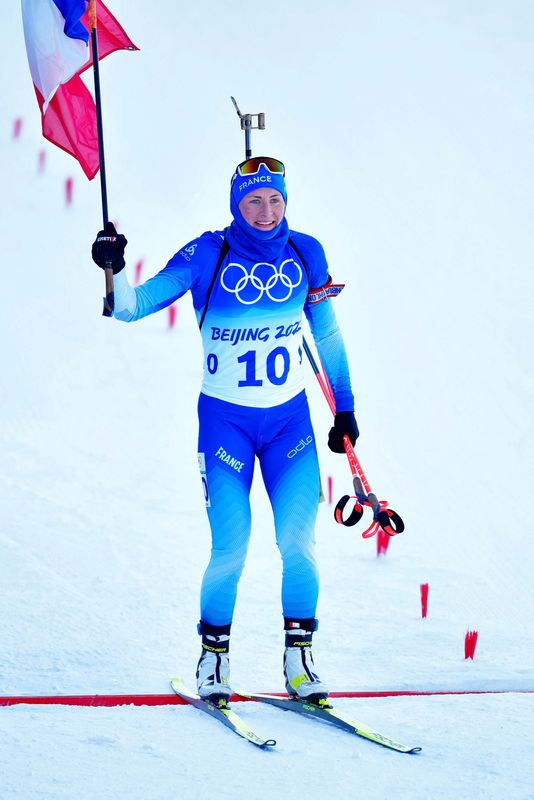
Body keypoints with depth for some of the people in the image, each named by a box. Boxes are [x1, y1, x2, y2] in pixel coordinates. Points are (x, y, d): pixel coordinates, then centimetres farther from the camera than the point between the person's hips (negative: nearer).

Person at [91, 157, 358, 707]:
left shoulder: (305, 254, 0)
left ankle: (299, 653, 10)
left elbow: (327, 335, 11)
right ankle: (214, 655, 13)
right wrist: (115, 271, -32)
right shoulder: (207, 256, -9)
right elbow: (135, 306, -12)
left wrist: (345, 408, 13)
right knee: (231, 549, -8)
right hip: (225, 419, -2)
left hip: (290, 419, 2)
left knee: (298, 542, -7)